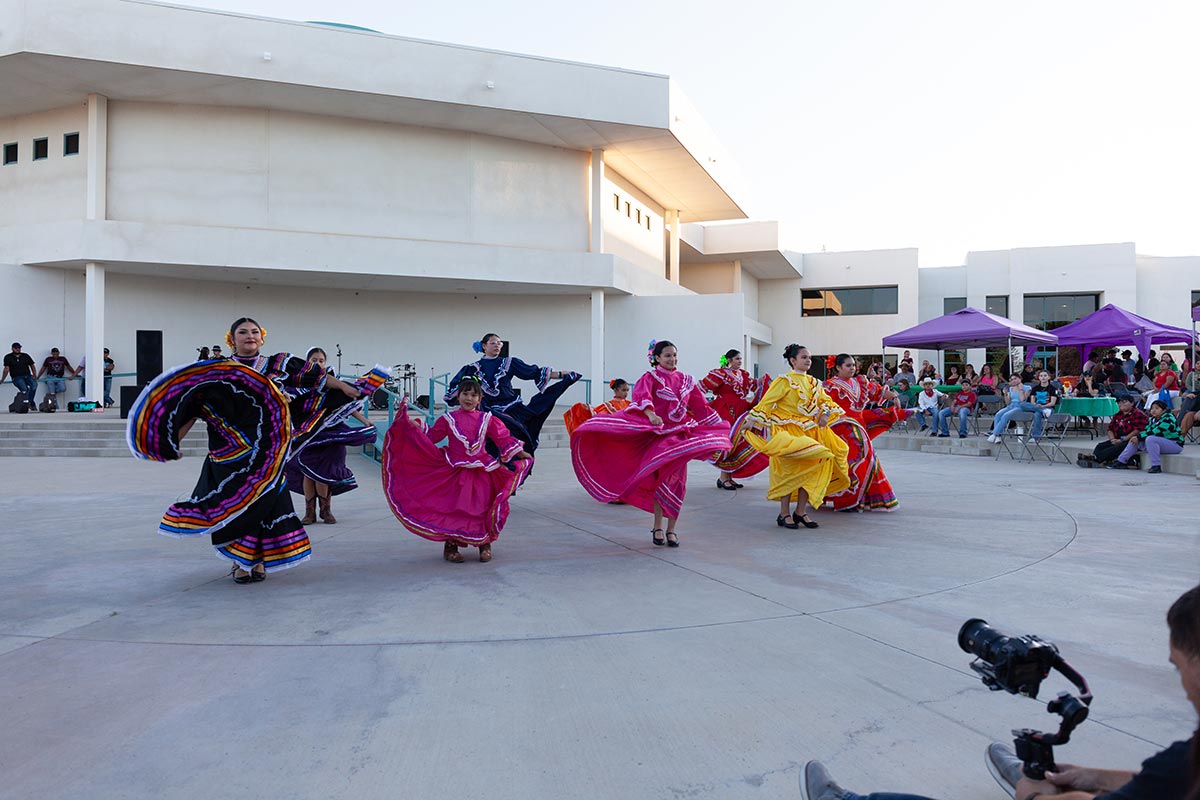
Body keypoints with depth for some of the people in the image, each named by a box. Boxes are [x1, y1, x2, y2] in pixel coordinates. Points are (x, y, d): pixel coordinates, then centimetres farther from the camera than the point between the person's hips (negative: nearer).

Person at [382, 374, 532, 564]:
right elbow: (431, 436, 9)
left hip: (482, 474, 1)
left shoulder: (487, 419, 6)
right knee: (453, 509, -1)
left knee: (482, 509, 4)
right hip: (455, 473, -1)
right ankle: (450, 546, 11)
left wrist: (520, 453, 8)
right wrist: (412, 424, 1)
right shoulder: (448, 418, 5)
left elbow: (503, 438, 9)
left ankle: (485, 545, 19)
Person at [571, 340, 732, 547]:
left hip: (681, 435, 4)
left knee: (677, 482, 0)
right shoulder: (651, 377, -3)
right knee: (661, 480, -4)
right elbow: (641, 394, -25)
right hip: (658, 434, -4)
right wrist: (651, 413, -44)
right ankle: (658, 528, 8)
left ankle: (671, 529, 9)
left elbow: (701, 407, 17)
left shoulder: (686, 380, 11)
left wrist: (721, 428, 18)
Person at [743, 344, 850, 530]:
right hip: (786, 431, -7)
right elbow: (766, 403, -11)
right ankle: (784, 514, 2)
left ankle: (801, 512, 15)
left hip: (809, 431, 7)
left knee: (809, 469, 4)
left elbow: (825, 401, 17)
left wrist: (826, 413, -5)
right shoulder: (784, 381, -8)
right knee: (789, 470, -7)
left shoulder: (813, 383, 13)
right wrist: (750, 422, -16)